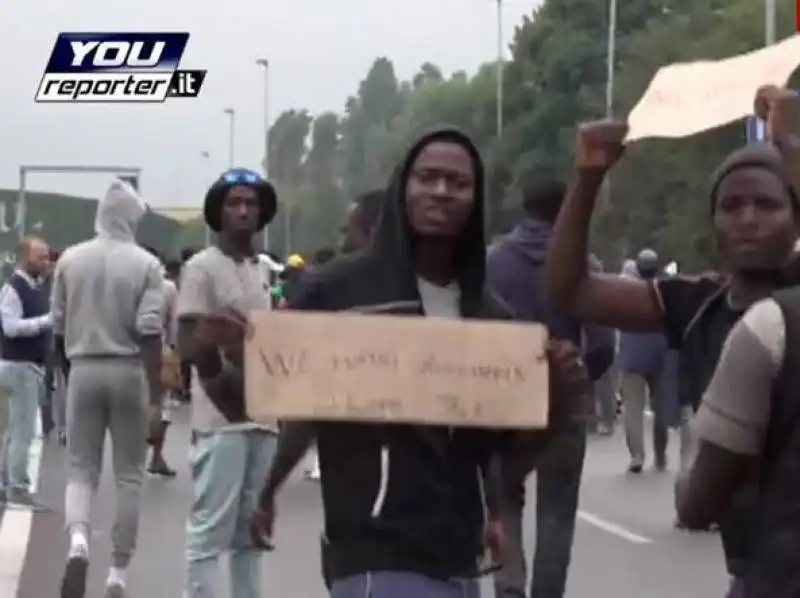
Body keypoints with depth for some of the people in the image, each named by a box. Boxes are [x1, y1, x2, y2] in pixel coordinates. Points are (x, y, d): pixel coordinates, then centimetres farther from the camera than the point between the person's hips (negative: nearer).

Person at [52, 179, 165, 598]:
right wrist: (155, 396, -11)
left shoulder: (70, 260, 1)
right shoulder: (146, 265, -8)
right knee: (128, 476, 8)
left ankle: (78, 543, -19)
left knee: (81, 469, 9)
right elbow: (150, 333, -13)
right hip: (129, 372, -2)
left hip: (83, 370, 2)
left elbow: (58, 328, 7)